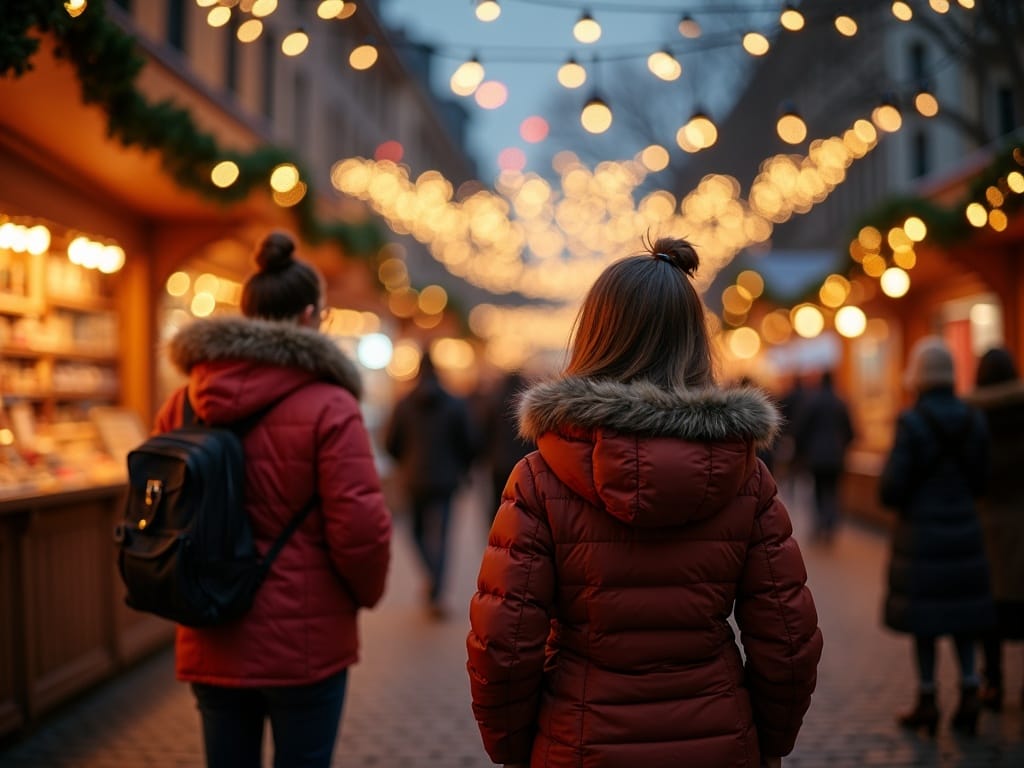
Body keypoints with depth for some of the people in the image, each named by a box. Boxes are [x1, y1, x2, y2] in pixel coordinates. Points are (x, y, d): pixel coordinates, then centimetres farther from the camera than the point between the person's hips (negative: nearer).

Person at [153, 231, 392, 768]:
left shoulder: (184, 402, 2)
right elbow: (360, 527, -17)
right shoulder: (328, 406, -14)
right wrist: (367, 592, 3)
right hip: (302, 642, -4)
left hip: (210, 641, 5)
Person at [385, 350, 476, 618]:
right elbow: (470, 442, -2)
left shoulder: (403, 405, -3)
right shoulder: (455, 405, -4)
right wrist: (460, 468, 16)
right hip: (444, 479, -1)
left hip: (414, 479, 1)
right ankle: (434, 593, -6)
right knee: (438, 534, 2)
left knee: (419, 530, 18)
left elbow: (390, 443, 0)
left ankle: (433, 576, -3)